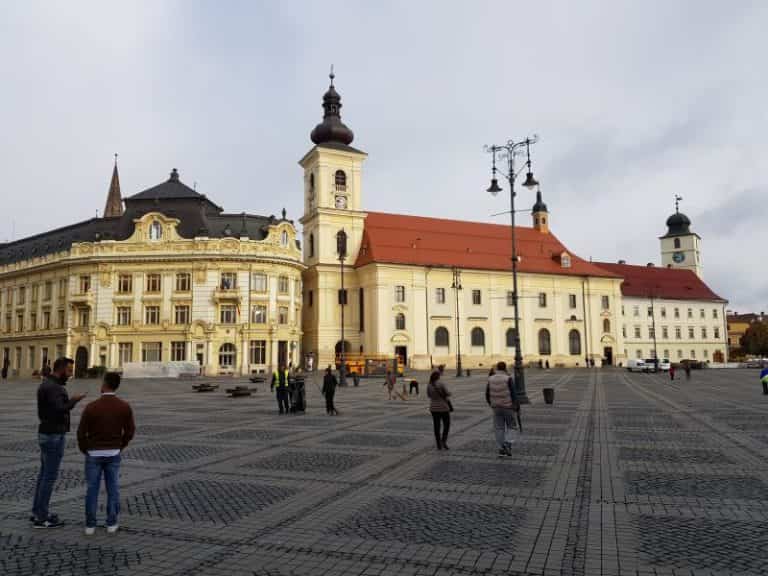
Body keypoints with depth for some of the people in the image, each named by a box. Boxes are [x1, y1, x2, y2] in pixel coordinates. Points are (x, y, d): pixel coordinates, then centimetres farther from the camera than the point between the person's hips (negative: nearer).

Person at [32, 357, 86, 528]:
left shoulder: (46, 385, 12)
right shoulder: (53, 387, -22)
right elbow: (59, 411, -33)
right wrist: (74, 400, -19)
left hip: (47, 435, 10)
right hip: (53, 437, -10)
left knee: (44, 474, 17)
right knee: (50, 476, -2)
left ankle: (38, 512, 25)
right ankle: (42, 518, 7)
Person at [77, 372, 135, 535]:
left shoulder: (91, 407, -18)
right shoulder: (125, 407, -12)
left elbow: (81, 433, -11)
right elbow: (130, 431, -4)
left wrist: (84, 450, 8)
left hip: (94, 455, -1)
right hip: (113, 454, 2)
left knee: (92, 489, 11)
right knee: (113, 488, 12)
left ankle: (90, 525, 18)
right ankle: (111, 523, 17)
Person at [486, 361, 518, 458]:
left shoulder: (490, 379, 2)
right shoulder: (508, 379, -11)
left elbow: (487, 395, 7)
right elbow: (513, 394, -14)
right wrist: (517, 406, -3)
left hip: (496, 407, 3)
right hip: (508, 407, -3)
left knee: (499, 428, 9)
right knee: (510, 426, 13)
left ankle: (501, 449, 10)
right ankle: (507, 443, -8)